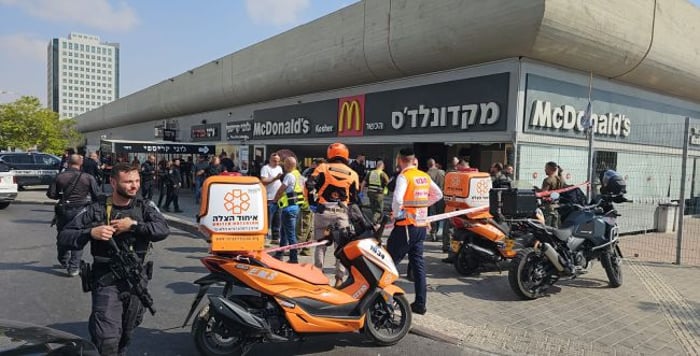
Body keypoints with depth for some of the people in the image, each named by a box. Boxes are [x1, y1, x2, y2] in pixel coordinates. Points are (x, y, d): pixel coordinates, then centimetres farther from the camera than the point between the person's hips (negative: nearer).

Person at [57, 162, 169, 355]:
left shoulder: (145, 207, -1)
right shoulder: (96, 210, -5)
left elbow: (163, 230, -16)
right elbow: (64, 236, -7)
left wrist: (133, 225, -24)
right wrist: (91, 233, -24)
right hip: (106, 281, -3)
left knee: (126, 335, 22)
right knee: (107, 339, -11)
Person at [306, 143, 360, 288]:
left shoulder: (323, 167, 2)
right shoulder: (353, 174, 8)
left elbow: (309, 185, -9)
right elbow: (356, 198, 8)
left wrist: (311, 201, 5)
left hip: (323, 210, -1)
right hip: (342, 212, 1)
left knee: (320, 244, 9)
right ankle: (339, 278, 8)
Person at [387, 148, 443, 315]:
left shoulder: (404, 176, -13)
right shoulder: (425, 176, 9)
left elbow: (397, 199, -28)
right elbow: (438, 194, 21)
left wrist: (397, 214, -10)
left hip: (406, 225, -7)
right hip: (421, 226, 7)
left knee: (391, 262, 2)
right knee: (418, 264, 12)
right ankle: (420, 303, 16)